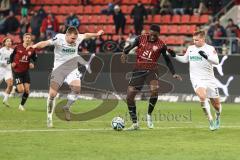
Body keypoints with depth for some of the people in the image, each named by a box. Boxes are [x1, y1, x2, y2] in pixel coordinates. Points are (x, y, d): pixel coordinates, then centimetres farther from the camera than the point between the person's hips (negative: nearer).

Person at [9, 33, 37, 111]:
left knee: (27, 90, -2)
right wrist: (12, 62, -8)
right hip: (17, 71, -3)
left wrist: (32, 63, -7)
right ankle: (14, 89, 24)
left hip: (25, 71, 3)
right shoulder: (18, 47, -8)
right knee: (21, 90, -12)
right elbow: (12, 55, 8)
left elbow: (34, 58, 13)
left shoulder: (32, 49, -3)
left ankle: (22, 105, 19)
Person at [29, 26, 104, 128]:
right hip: (59, 69, -3)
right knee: (52, 94, -10)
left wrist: (96, 34, 33)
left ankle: (67, 107, 1)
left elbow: (86, 35, 19)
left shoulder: (77, 38, -2)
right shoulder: (59, 38, -15)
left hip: (71, 69, 3)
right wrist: (36, 46, -45)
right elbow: (46, 43, -27)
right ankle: (49, 118, 7)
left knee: (77, 87, -24)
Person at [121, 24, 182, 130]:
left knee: (155, 90, -31)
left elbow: (167, 60, 7)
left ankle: (149, 115, -8)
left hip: (151, 70, -2)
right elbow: (130, 47, 8)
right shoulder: (141, 39, 0)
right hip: (139, 70, 2)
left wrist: (173, 74, 0)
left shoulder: (161, 45, -3)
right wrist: (125, 53, -15)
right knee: (129, 95, -5)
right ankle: (135, 123, 8)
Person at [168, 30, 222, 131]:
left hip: (209, 79, 0)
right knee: (202, 96, -29)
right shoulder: (190, 48, 8)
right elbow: (185, 59, 23)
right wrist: (175, 56, 10)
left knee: (216, 103, 8)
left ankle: (218, 117, 43)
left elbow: (216, 61, -15)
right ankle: (211, 121, -22)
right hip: (197, 79, 0)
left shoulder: (210, 49, -3)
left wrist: (206, 56, -29)